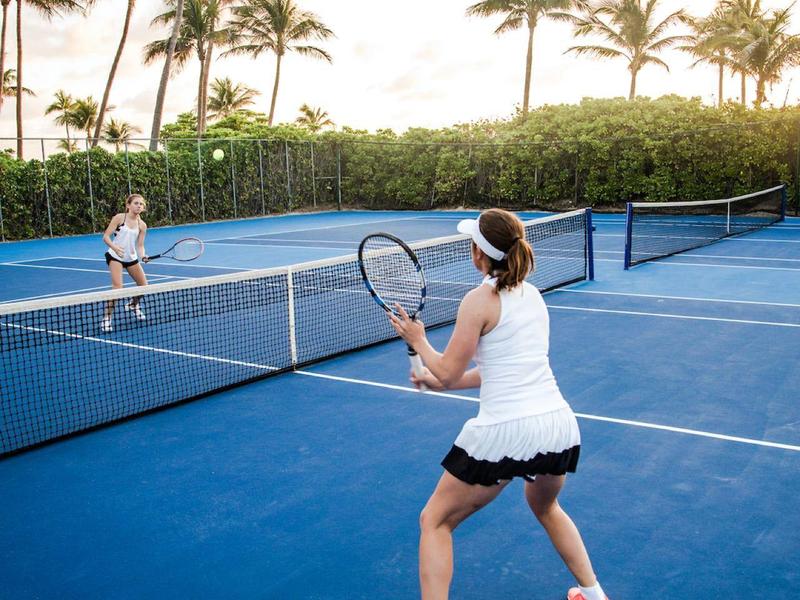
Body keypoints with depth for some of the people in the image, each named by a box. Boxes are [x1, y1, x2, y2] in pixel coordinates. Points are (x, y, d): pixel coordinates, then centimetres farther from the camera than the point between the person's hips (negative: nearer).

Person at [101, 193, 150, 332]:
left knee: (144, 286, 6)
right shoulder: (119, 218, -10)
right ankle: (106, 319, -11)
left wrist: (143, 256, -23)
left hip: (131, 258, 5)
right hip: (115, 256, -5)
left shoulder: (142, 225, 1)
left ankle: (133, 305, 40)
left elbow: (140, 245, -2)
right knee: (117, 287, -21)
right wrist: (115, 247, -30)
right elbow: (106, 237, -11)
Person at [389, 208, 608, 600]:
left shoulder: (480, 300, -10)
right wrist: (439, 382, 25)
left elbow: (447, 372, -6)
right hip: (560, 426, 7)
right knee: (544, 506, 38)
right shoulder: (532, 294, 12)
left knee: (434, 522, 13)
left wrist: (418, 340, 13)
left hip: (504, 433, -7)